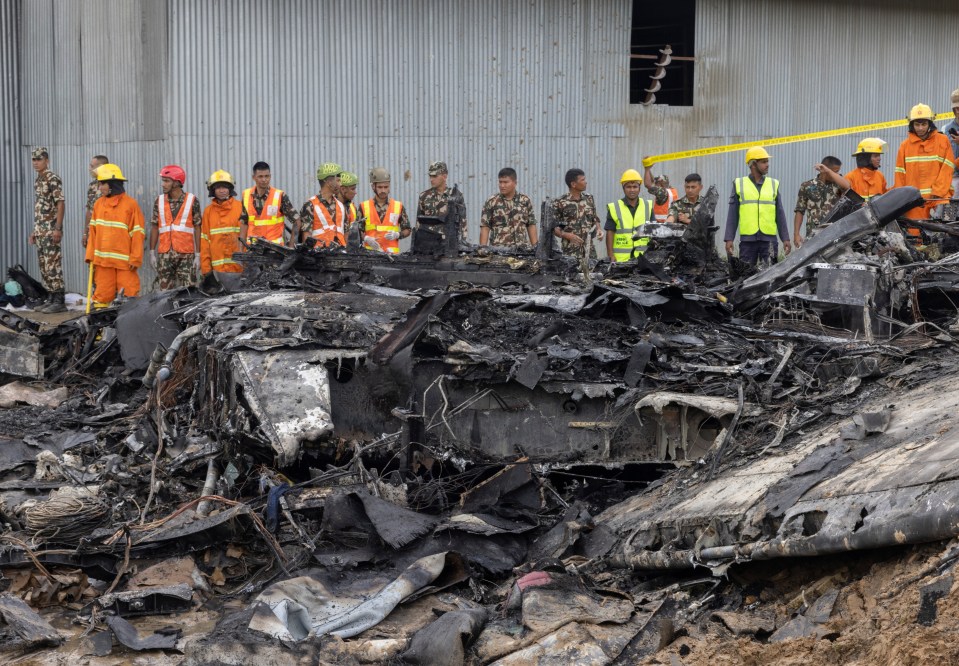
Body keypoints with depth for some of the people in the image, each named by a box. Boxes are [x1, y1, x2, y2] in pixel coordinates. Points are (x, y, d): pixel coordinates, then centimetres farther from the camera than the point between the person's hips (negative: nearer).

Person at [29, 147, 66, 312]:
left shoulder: (53, 179, -10)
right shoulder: (37, 180, 17)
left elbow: (61, 204, -15)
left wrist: (58, 228, -21)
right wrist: (34, 231, 20)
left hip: (51, 229, -9)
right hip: (40, 230, 9)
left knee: (53, 266, -10)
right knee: (44, 267, 9)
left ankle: (59, 302, -9)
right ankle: (52, 299, 14)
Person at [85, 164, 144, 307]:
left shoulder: (130, 204, -4)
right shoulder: (99, 204, 10)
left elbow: (137, 233, -5)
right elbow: (93, 231, 12)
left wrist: (135, 258, -9)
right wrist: (90, 255, 7)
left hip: (124, 260, -4)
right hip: (102, 260, 4)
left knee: (129, 291, -3)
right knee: (102, 292, 5)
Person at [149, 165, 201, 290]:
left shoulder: (192, 201, 1)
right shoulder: (159, 201, 9)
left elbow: (197, 228, 2)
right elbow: (154, 228, 12)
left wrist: (198, 255, -2)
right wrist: (152, 253, 7)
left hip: (186, 254, -2)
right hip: (164, 254, 2)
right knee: (165, 290, 0)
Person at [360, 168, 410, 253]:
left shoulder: (399, 206, 9)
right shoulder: (364, 207, 9)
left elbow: (407, 230, 14)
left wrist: (397, 235, -5)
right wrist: (366, 238, -7)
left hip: (392, 252, 0)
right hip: (370, 252, 0)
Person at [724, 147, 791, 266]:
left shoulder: (773, 184, 11)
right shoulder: (739, 184, 7)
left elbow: (780, 214, 12)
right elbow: (733, 214, 6)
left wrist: (785, 239, 6)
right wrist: (729, 239, -1)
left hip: (769, 239, 1)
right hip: (747, 239, -1)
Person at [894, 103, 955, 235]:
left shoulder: (943, 140, 6)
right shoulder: (905, 145, 12)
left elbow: (947, 170, 1)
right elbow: (900, 175, 11)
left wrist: (937, 192, -7)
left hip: (939, 196, -2)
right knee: (915, 234, -2)